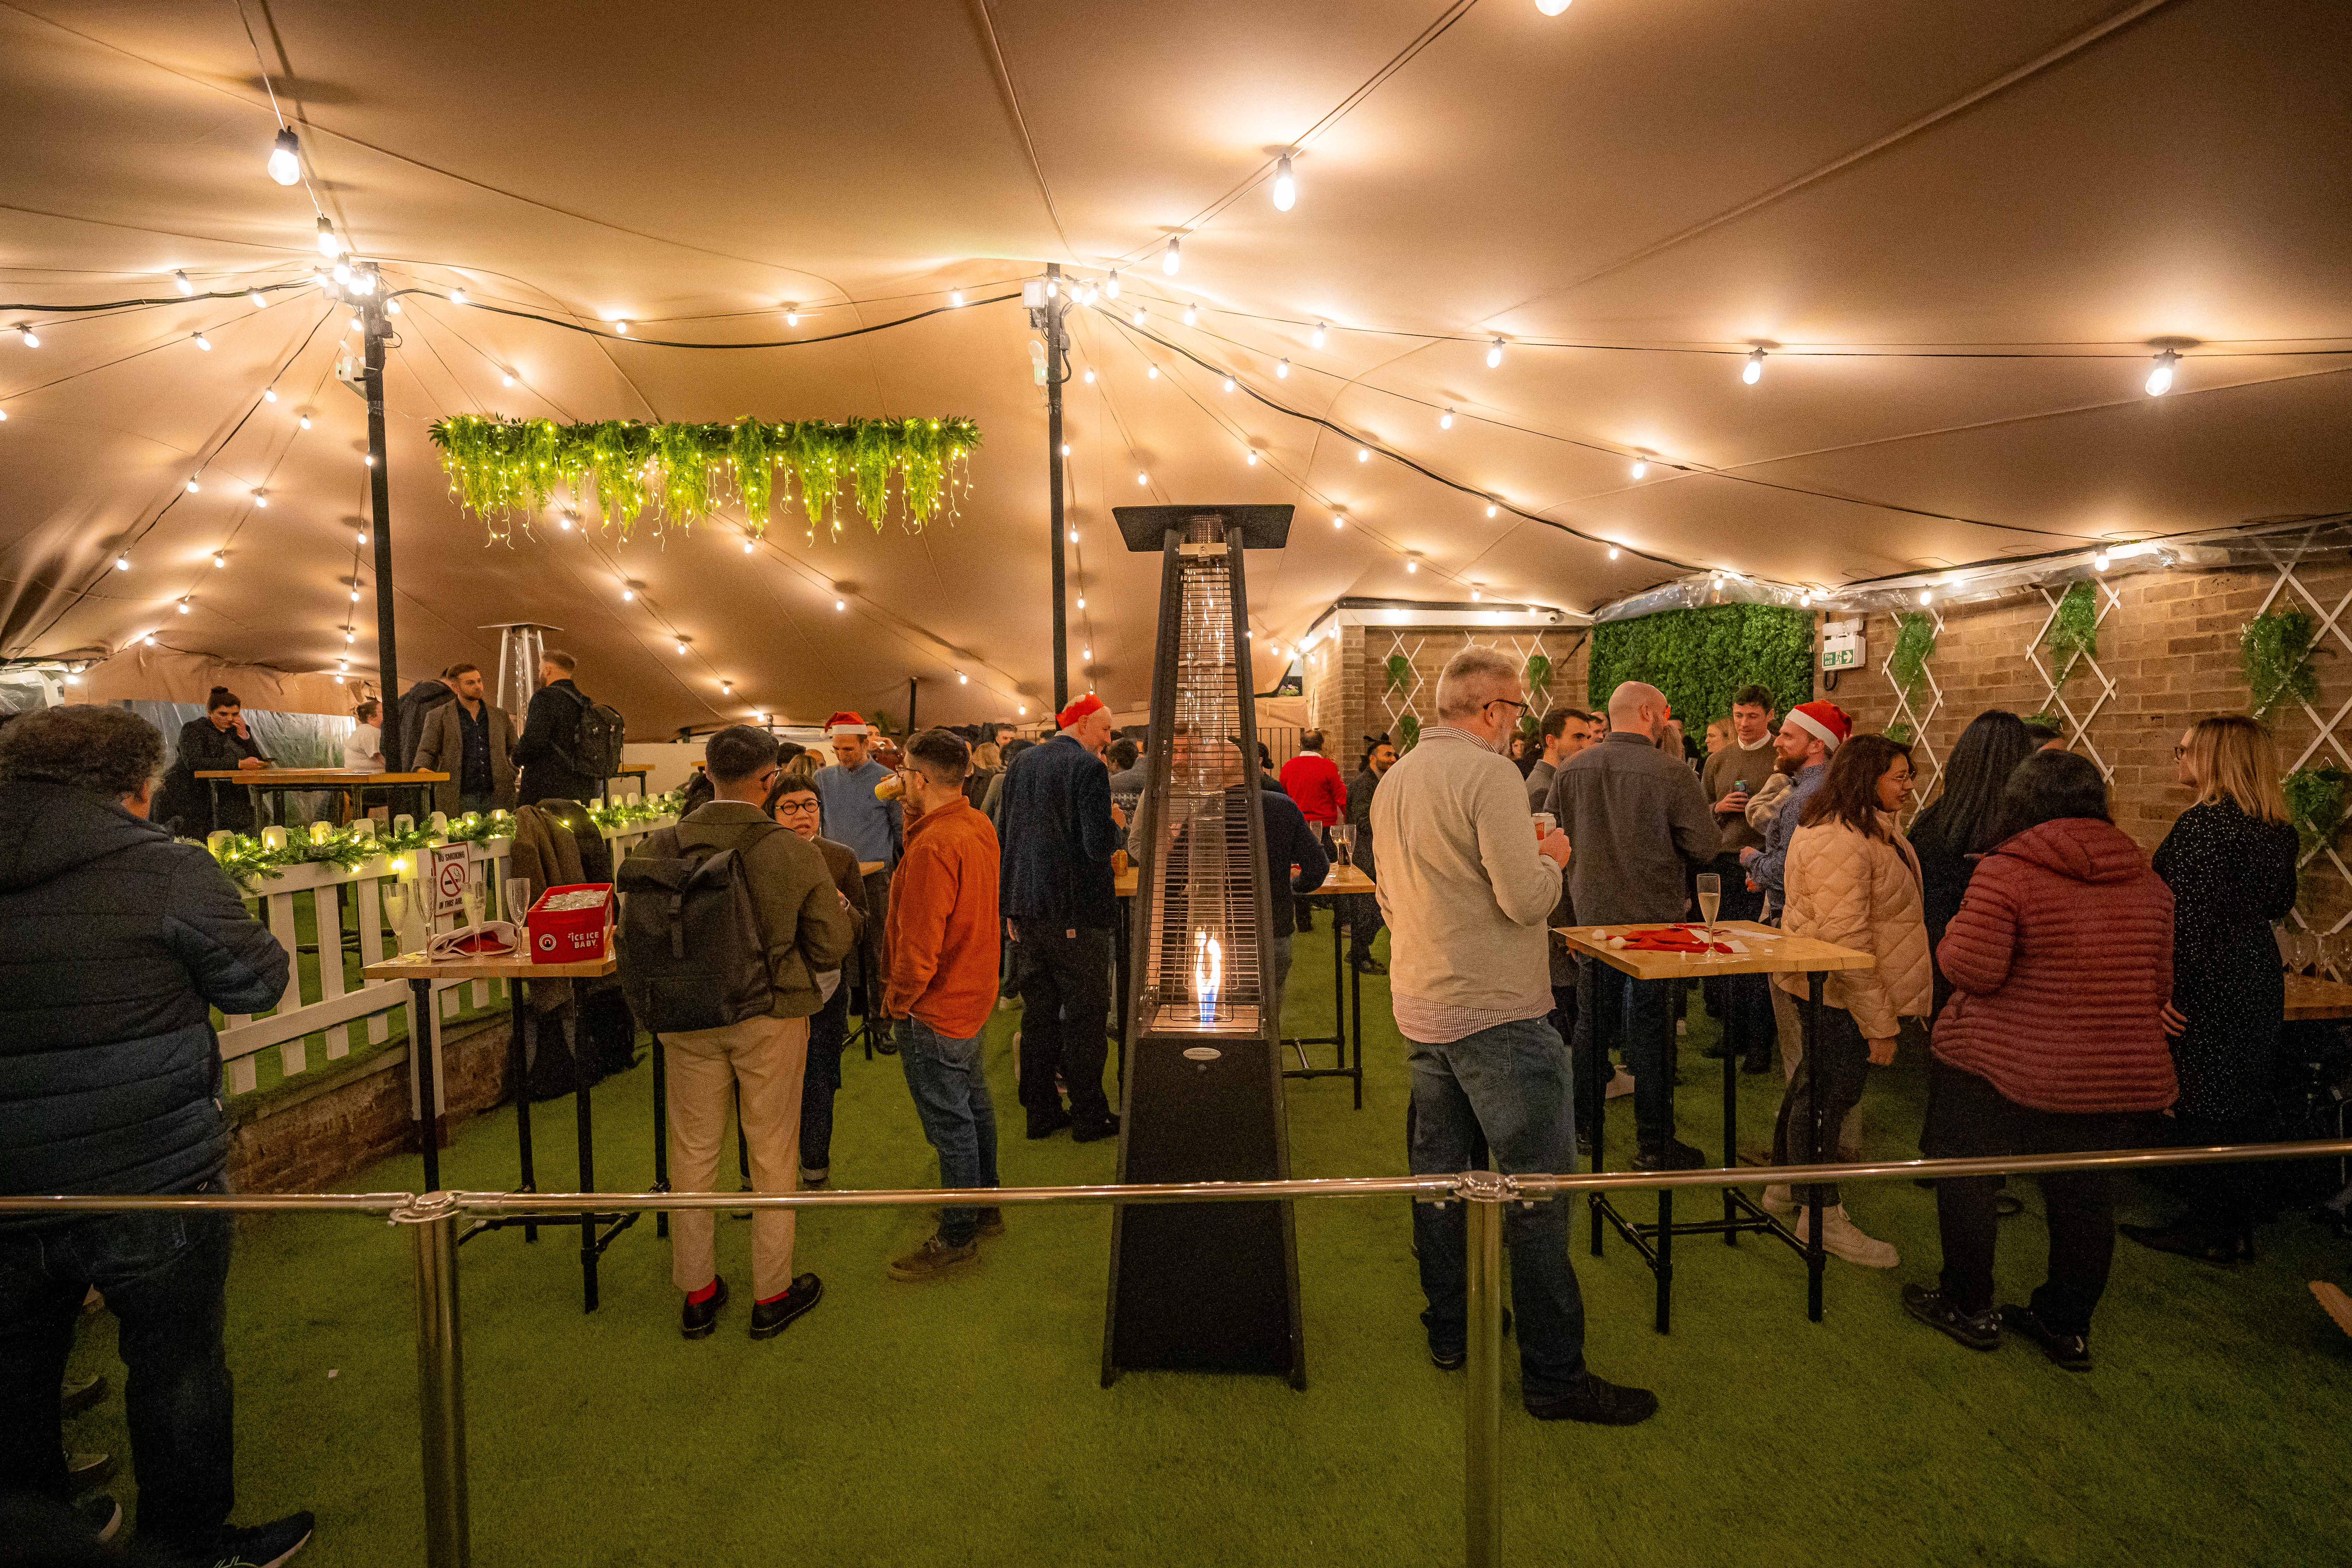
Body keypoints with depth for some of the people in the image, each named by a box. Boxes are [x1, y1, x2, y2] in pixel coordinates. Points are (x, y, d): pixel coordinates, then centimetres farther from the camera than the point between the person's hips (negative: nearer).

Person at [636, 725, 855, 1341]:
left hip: (687, 1021, 3)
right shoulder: (795, 853, -16)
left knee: (692, 1153, 17)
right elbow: (831, 946, -11)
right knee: (773, 1153, 13)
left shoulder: (659, 847, -10)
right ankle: (771, 1295, 26)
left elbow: (633, 944, -3)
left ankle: (696, 1292, 31)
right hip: (771, 1019, -2)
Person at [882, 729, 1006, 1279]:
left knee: (950, 1123, 4)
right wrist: (914, 815, 4)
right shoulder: (979, 826, 1)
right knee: (974, 1105, 21)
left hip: (936, 1008, -10)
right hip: (973, 993, 10)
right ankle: (984, 1207, 37)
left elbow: (920, 945, -27)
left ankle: (957, 1237, 18)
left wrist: (899, 1000, -11)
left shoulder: (933, 847, -28)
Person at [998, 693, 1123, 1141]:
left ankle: (1041, 1112, 22)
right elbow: (1100, 846, -21)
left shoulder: (1021, 764, 8)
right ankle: (1088, 1116, 14)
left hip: (1026, 909, 7)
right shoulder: (1088, 768, -14)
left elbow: (1005, 834, 13)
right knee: (1085, 1016, 5)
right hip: (1077, 912, -7)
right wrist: (1115, 823, 1)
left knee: (1038, 1013, 14)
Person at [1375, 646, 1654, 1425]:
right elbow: (1526, 899, -21)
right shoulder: (1490, 775, -16)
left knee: (1438, 1171, 16)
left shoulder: (1395, 779, 10)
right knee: (1536, 1185, 0)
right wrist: (1550, 858, 0)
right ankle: (1553, 1375, 8)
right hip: (1495, 1011, -8)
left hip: (1419, 1005, 9)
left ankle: (1449, 1332, 29)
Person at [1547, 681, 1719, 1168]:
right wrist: (1664, 845, 8)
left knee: (1591, 1022, 17)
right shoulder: (1671, 772, -15)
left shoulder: (1572, 770, -2)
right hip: (1652, 915, -4)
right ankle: (1653, 1142, 15)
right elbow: (1705, 846, -12)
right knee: (1650, 1027, 6)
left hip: (1590, 913, 4)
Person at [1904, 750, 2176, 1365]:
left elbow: (1972, 969, -22)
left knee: (1967, 1177, 13)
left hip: (2005, 1066, -5)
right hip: (2122, 1077, 6)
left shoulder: (2007, 871, -16)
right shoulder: (2147, 880, 4)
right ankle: (2067, 1325, 30)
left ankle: (1969, 1308, 24)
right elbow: (2161, 985, 12)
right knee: (2084, 1195, 18)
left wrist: (1954, 933, -1)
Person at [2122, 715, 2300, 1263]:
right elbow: (2280, 905, 19)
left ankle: (2209, 1230, 13)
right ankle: (2239, 1227, 27)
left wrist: (2164, 989, -20)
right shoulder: (2279, 828, 7)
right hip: (2260, 977, 9)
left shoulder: (2204, 823, -20)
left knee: (2203, 1109, 2)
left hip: (2209, 986, -9)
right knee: (2245, 1104, 16)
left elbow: (2189, 918, -24)